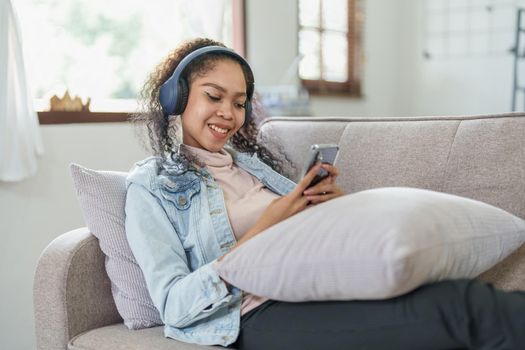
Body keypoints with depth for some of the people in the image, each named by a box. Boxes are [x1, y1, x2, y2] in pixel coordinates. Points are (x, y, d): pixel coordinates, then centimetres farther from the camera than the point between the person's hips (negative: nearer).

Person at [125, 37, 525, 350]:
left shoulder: (254, 160, 23)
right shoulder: (151, 185, 6)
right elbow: (173, 306, -5)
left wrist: (334, 202, -4)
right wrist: (263, 232, -14)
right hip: (262, 316, -6)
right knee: (466, 305, -28)